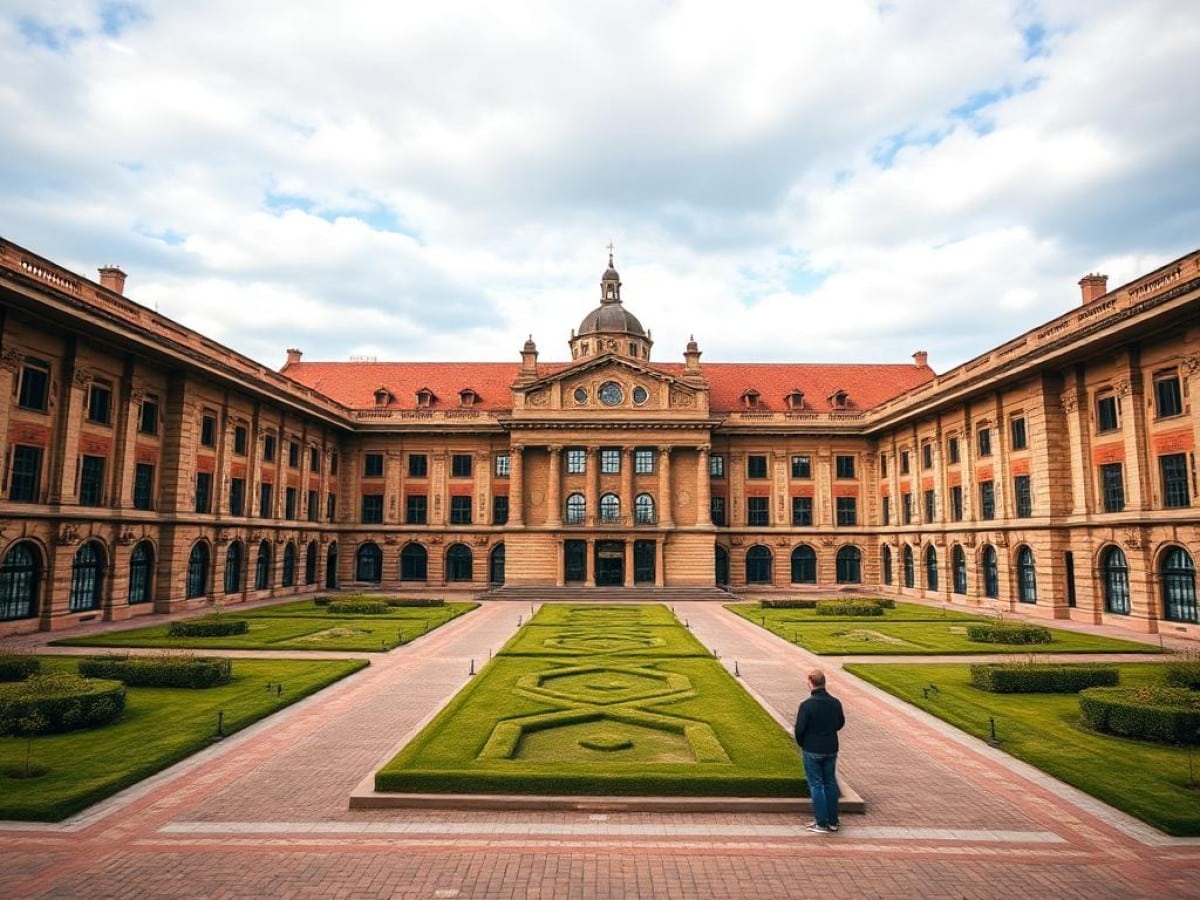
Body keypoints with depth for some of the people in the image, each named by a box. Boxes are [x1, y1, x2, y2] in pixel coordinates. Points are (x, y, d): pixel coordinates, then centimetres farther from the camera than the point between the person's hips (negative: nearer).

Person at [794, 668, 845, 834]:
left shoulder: (807, 705, -20)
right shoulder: (835, 703, -4)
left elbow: (799, 728, -16)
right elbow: (840, 723, 10)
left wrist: (802, 743, 3)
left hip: (812, 751, -5)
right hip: (831, 749, 5)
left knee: (816, 784, 5)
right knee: (830, 783, 16)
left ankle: (821, 823, 8)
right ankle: (833, 821, 23)